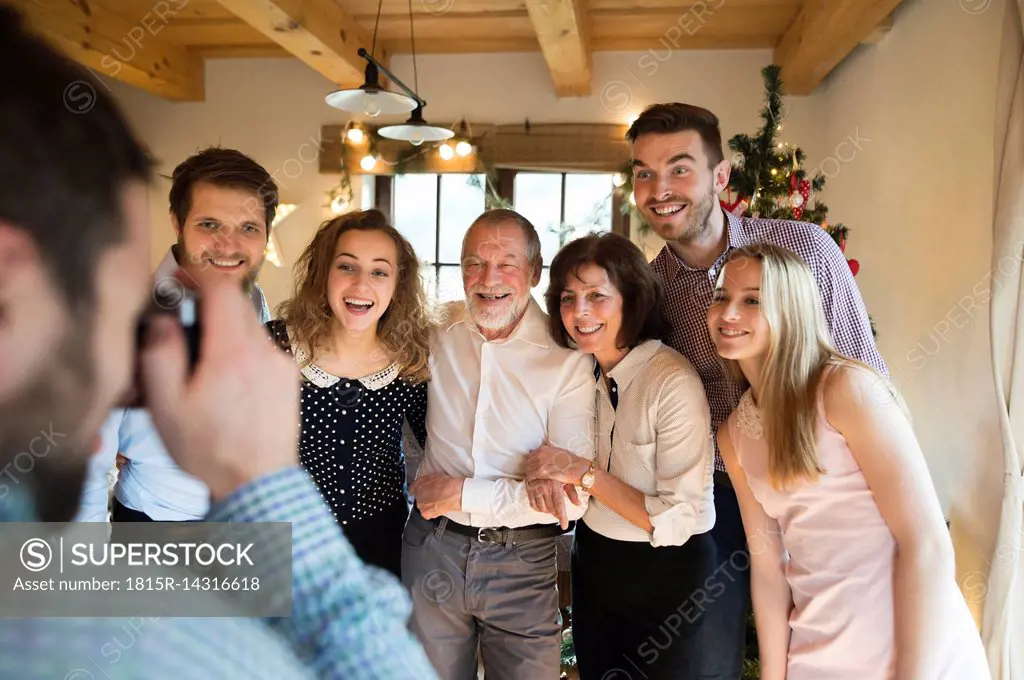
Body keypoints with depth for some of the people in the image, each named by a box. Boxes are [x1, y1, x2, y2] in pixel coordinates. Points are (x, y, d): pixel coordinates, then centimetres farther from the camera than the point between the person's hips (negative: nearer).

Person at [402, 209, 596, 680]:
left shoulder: (568, 359, -14)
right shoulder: (434, 331, -5)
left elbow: (573, 500, -17)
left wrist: (462, 494, -15)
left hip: (522, 562, -2)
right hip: (432, 550, 3)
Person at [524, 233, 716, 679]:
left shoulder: (674, 381, -23)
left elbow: (678, 521, -24)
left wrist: (584, 473, -26)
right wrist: (552, 479, -12)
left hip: (665, 574, -6)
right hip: (593, 562, 6)